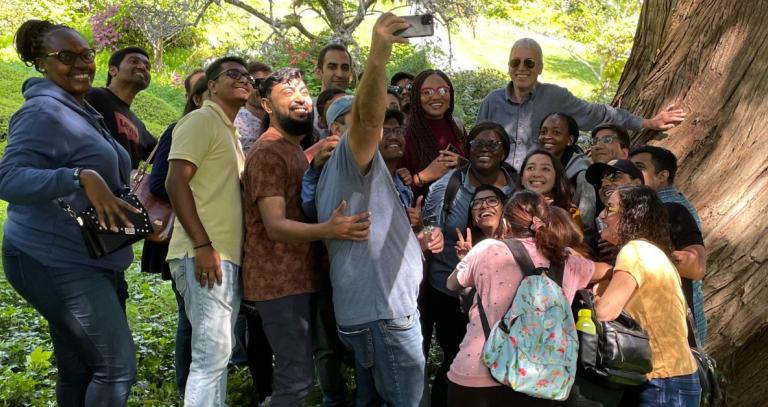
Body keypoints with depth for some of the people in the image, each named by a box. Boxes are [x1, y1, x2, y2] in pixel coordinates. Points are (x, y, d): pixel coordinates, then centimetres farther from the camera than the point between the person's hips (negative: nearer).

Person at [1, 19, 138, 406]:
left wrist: (125, 201, 10)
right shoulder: (44, 111, -14)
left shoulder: (82, 112, 16)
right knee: (117, 367, -9)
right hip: (57, 263, -9)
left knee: (78, 371, 17)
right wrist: (81, 178, -35)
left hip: (89, 261, 10)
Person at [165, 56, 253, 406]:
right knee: (212, 354, -9)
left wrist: (225, 249, 16)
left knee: (218, 353, 14)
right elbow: (176, 182, -17)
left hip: (227, 256, 10)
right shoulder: (201, 120, -6)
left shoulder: (229, 130, 22)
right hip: (205, 255, -9)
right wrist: (203, 245, -22)